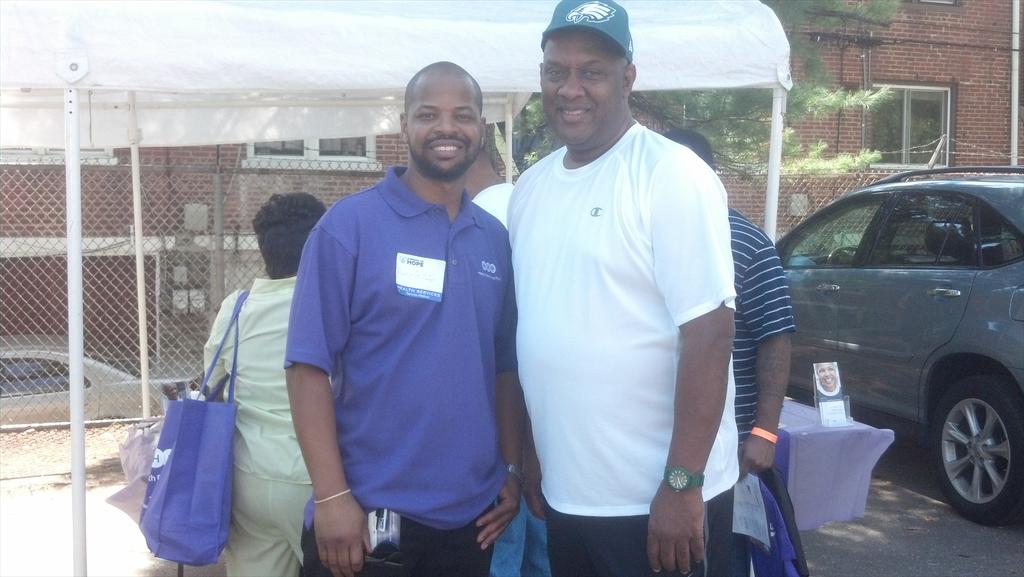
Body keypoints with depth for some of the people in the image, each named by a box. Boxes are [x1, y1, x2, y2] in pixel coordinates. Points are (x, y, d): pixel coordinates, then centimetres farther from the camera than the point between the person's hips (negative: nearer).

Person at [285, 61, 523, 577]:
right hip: (366, 514, -4)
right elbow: (309, 365, -11)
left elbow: (506, 367, 12)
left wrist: (512, 470, 7)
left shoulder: (496, 239, 6)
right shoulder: (349, 224, -8)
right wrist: (332, 496, -15)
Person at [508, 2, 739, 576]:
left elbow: (710, 334, -17)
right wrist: (526, 457, 13)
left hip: (657, 503, -6)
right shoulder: (530, 186, 7)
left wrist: (682, 485, -20)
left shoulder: (672, 175, -13)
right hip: (563, 495, 6)